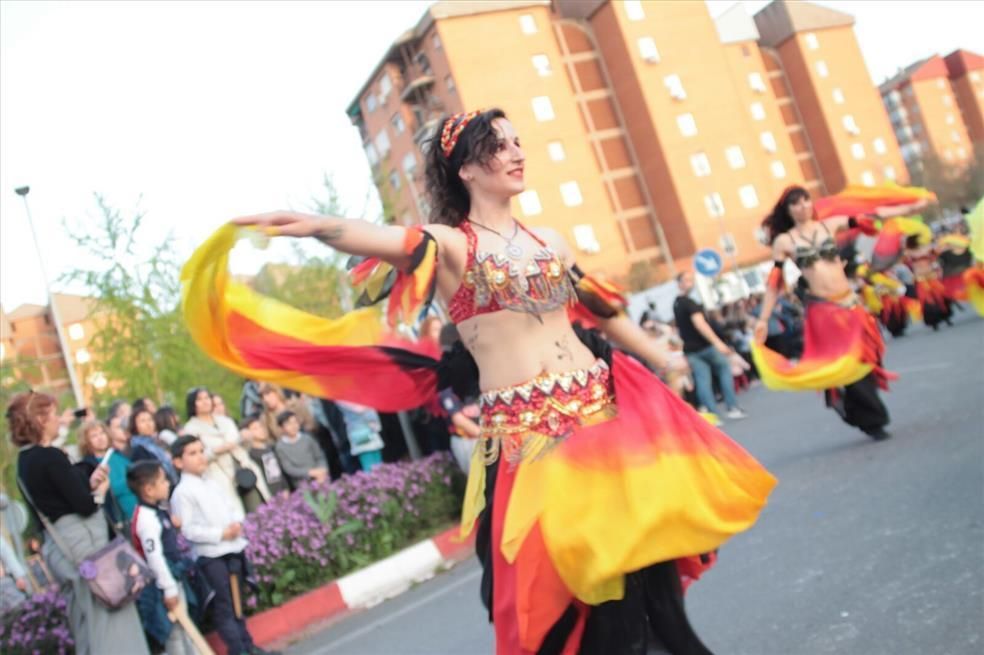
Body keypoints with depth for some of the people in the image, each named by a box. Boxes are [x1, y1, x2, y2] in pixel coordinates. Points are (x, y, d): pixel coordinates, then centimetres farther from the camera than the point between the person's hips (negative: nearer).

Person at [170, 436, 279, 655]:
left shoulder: (213, 484, 12)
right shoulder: (182, 492, -11)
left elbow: (233, 506, 17)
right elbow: (189, 530, -16)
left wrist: (237, 523, -5)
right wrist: (220, 534, -18)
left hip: (234, 549, 7)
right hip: (211, 556, -7)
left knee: (237, 601, 18)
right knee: (223, 605, -2)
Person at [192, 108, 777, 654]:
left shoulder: (548, 241, 15)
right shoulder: (449, 244, -2)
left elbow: (606, 313, 24)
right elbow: (387, 241, -23)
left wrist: (667, 365, 29)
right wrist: (320, 227, -44)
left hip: (599, 409, 5)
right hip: (523, 432, -5)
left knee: (638, 552, 9)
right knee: (566, 573, 0)